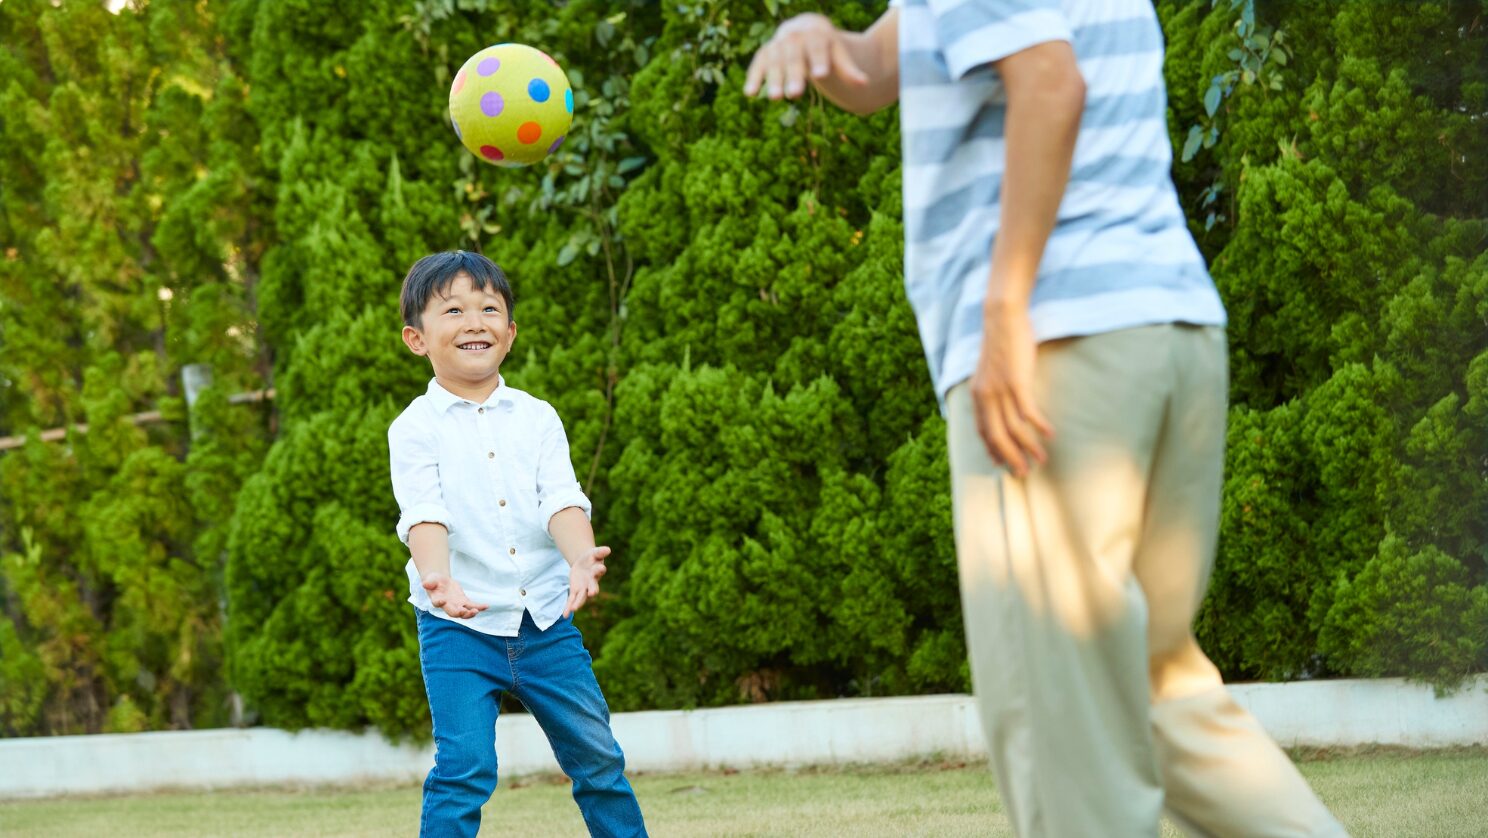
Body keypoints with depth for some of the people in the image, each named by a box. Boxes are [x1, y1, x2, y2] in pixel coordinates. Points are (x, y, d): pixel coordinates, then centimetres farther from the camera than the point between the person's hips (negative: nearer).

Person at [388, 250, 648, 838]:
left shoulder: (536, 418, 7)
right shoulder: (416, 428, -2)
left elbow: (562, 500, -6)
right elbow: (425, 513, -15)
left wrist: (581, 557, -28)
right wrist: (438, 578, -35)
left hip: (545, 619, 3)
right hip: (457, 627, -3)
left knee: (598, 759, 8)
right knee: (464, 766, -14)